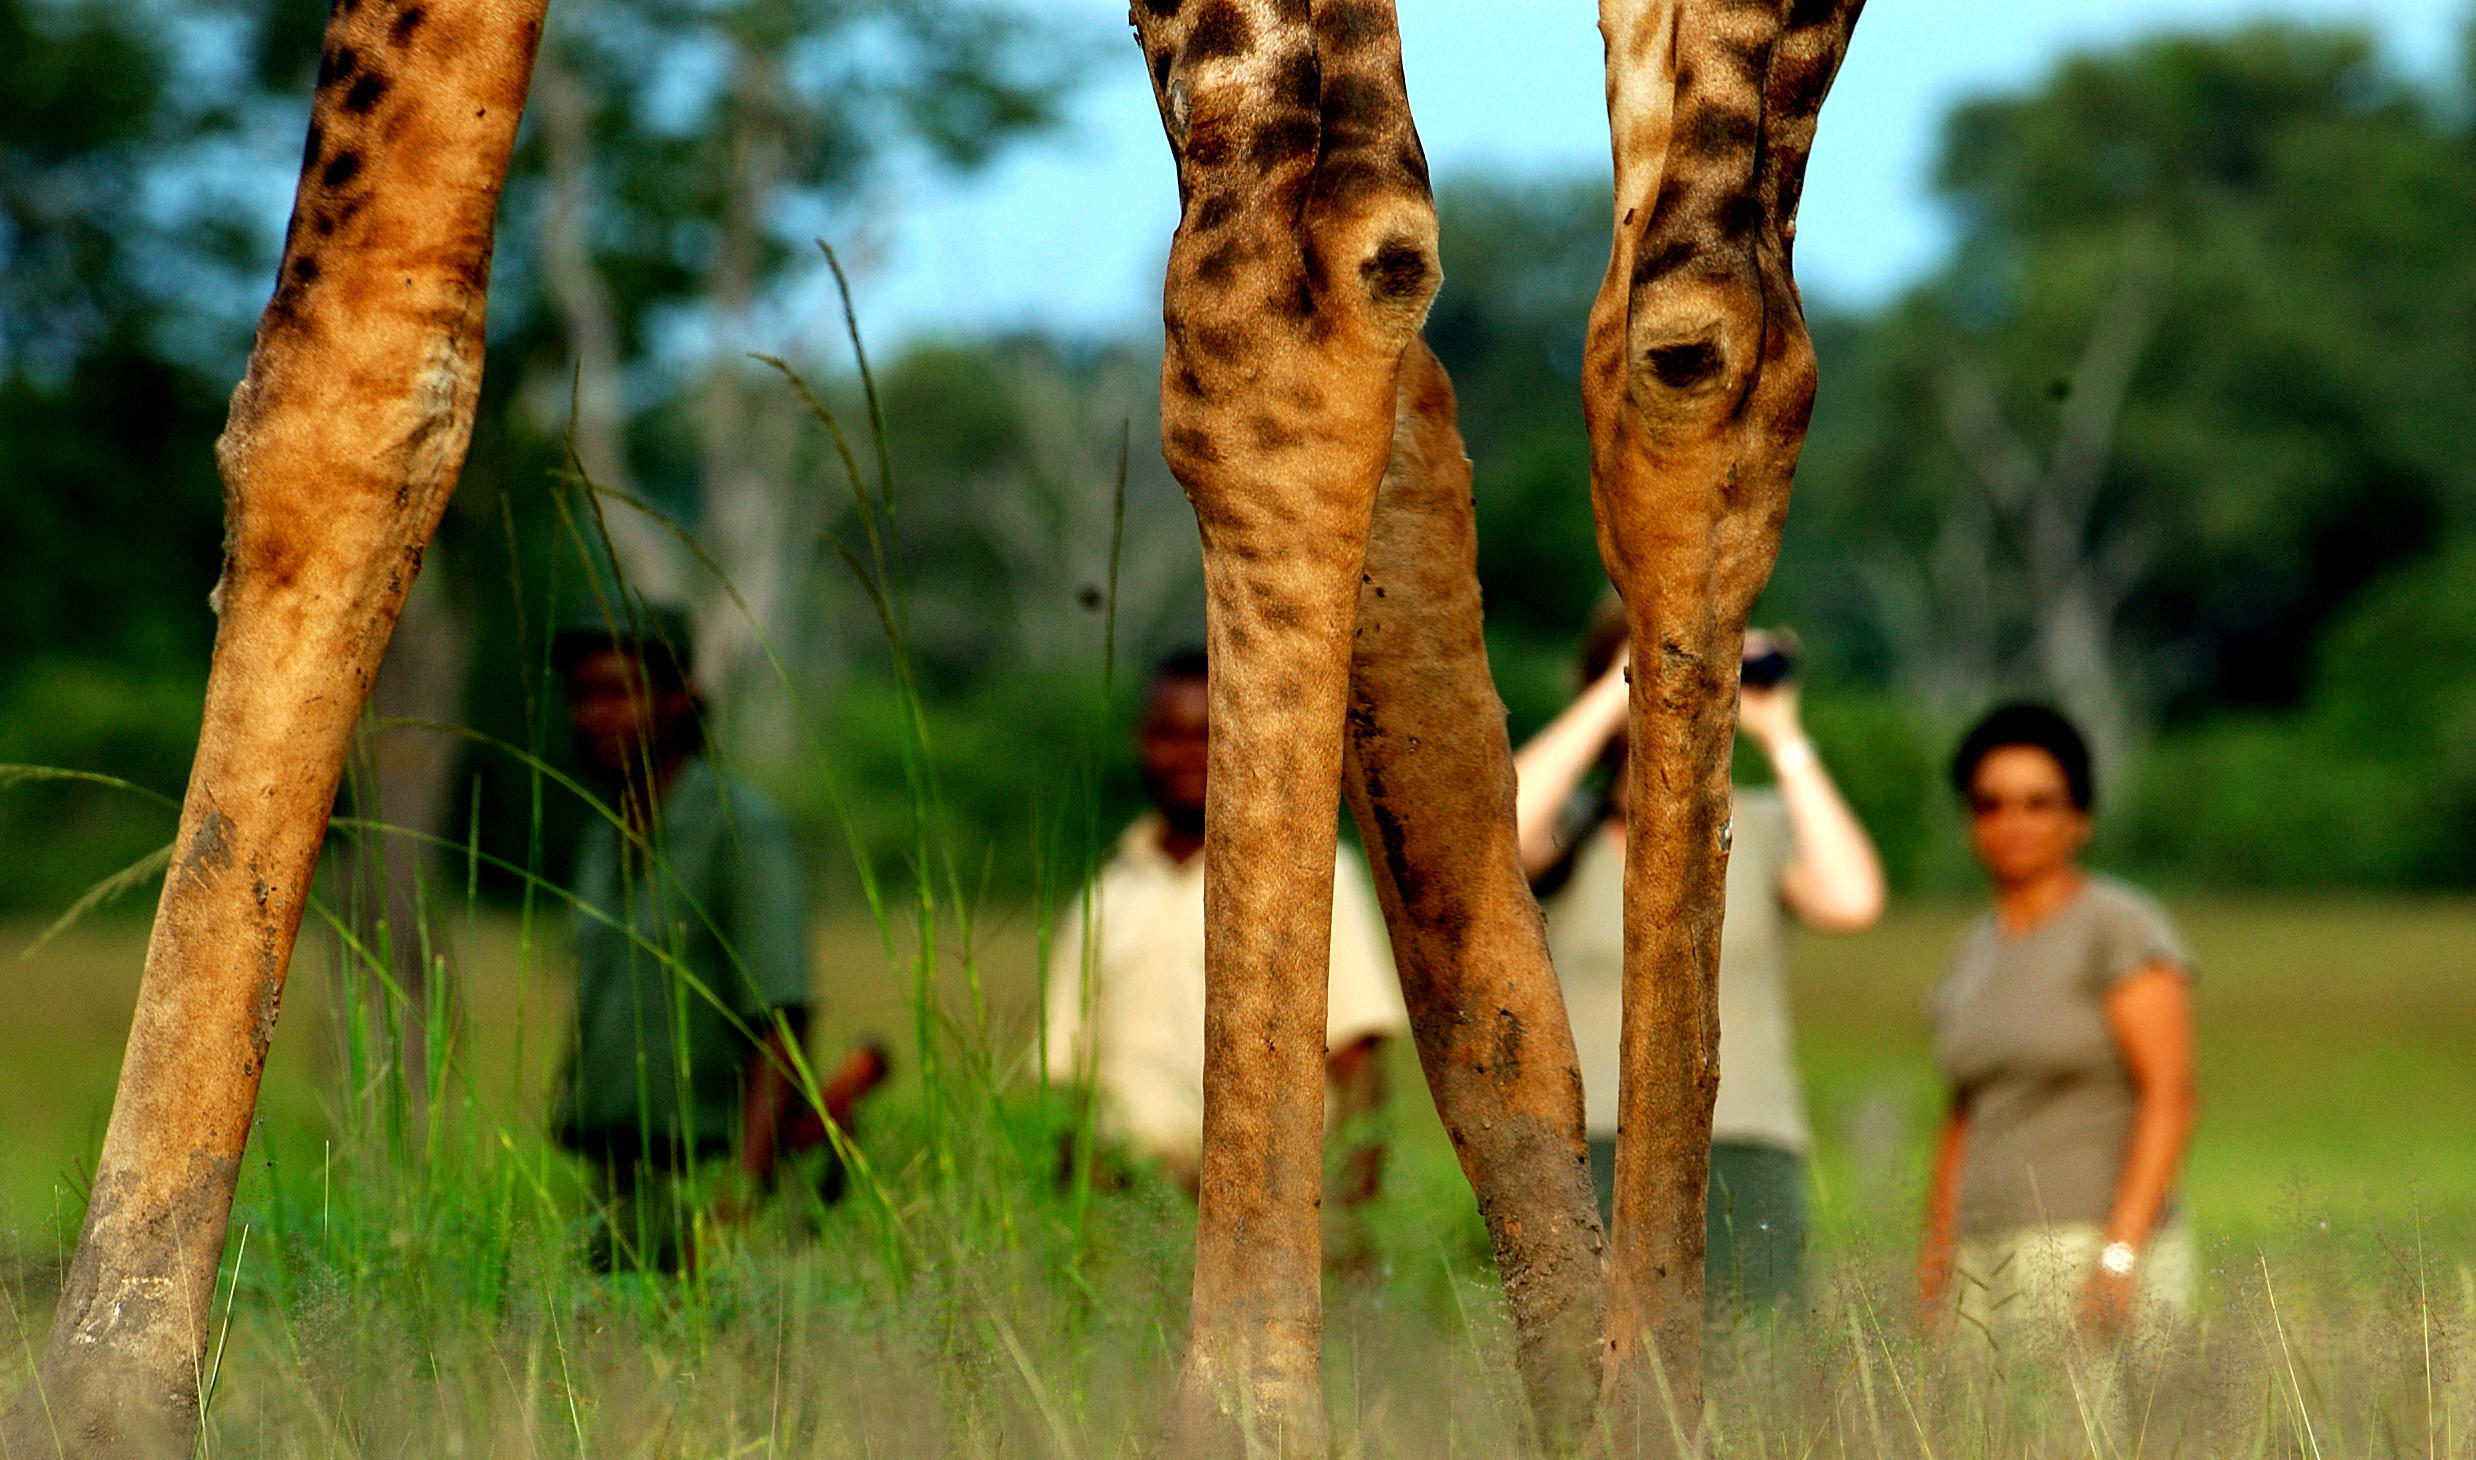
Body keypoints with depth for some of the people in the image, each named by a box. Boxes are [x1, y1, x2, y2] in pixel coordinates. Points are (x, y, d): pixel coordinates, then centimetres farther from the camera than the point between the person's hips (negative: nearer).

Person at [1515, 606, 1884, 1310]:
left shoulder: (1762, 828, 12)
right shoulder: (1572, 830, 11)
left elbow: (1852, 901, -8)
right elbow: (1497, 830, -13)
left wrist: (1783, 740, -1)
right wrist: (1611, 697, -6)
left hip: (1744, 1167, 1)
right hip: (1590, 1165, 0)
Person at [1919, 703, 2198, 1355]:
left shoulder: (2121, 927, -4)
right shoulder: (1978, 947, 18)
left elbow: (2170, 1096, -11)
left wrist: (2120, 1253, -19)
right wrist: (1936, 1256, 14)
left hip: (2089, 1250, -7)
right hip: (1990, 1260, 7)